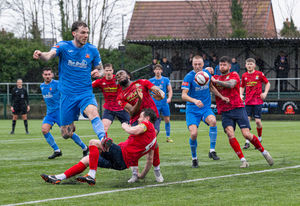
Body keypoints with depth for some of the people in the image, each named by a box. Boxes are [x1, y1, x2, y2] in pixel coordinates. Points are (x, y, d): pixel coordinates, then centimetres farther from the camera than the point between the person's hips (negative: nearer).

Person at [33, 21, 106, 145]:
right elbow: (49, 55, -22)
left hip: (86, 94, 0)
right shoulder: (63, 46, -3)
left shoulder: (92, 50, 4)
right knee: (66, 134, 3)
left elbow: (100, 70, 16)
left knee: (93, 112, -34)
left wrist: (97, 73, -10)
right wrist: (40, 55, -46)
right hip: (67, 95, 0)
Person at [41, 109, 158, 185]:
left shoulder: (146, 124, -3)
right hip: (123, 163, 10)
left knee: (93, 143, -14)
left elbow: (134, 131, -24)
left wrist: (125, 126, -2)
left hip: (121, 154, -10)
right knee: (86, 160, 14)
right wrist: (142, 175, 32)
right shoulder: (153, 139, 23)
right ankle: (58, 178, 10)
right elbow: (150, 160, 24)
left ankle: (91, 176, -19)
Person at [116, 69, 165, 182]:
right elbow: (132, 112, -4)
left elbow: (159, 91, 5)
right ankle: (134, 173, -15)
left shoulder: (142, 83, 12)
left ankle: (157, 169, -7)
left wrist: (161, 95, -20)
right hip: (137, 120, 1)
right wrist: (139, 100, -22)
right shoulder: (121, 97, 10)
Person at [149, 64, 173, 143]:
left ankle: (168, 137, 14)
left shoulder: (166, 80, 3)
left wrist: (169, 98, -15)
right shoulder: (151, 81, 3)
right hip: (155, 104, -1)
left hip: (164, 103, 1)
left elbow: (170, 90, 2)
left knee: (167, 120, 3)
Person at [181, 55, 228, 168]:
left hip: (206, 108, 3)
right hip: (192, 110, -3)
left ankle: (212, 150, -22)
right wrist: (195, 101, -36)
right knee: (193, 134, -18)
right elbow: (184, 95, -19)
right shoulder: (189, 77, -12)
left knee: (213, 121, -30)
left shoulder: (207, 73, 3)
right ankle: (194, 158, 8)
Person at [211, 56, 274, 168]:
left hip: (238, 108, -3)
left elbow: (231, 84, -16)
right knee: (230, 134, -20)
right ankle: (243, 160, -14)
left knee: (246, 134, -12)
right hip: (225, 112, 3)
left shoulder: (234, 75, 4)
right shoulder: (216, 77, 17)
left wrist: (216, 81, -21)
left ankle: (264, 152, 10)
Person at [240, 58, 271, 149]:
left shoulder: (259, 74, -2)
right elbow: (242, 86, 20)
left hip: (258, 101, -2)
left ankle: (259, 138, 19)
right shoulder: (244, 76, 6)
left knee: (258, 121, -6)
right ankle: (247, 142, -2)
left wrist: (265, 93, -7)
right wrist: (241, 95, 3)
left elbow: (267, 83, 7)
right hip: (248, 101, 2)